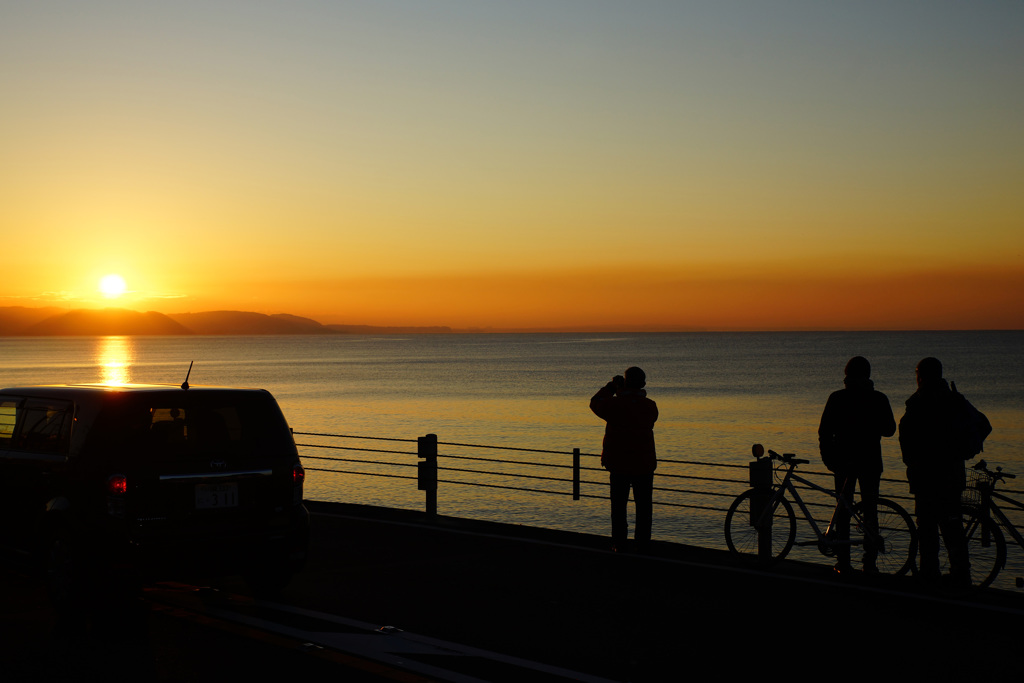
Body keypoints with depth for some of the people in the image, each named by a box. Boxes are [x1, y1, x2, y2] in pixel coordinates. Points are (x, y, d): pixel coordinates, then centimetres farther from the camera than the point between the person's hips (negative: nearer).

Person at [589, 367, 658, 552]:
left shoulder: (615, 404, -12)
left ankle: (619, 545, 9)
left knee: (619, 505, 8)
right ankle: (642, 545, 8)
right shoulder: (650, 406, -4)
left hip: (619, 464, -1)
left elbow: (595, 403, 7)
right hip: (644, 464, 2)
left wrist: (611, 386, 14)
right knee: (644, 506, 8)